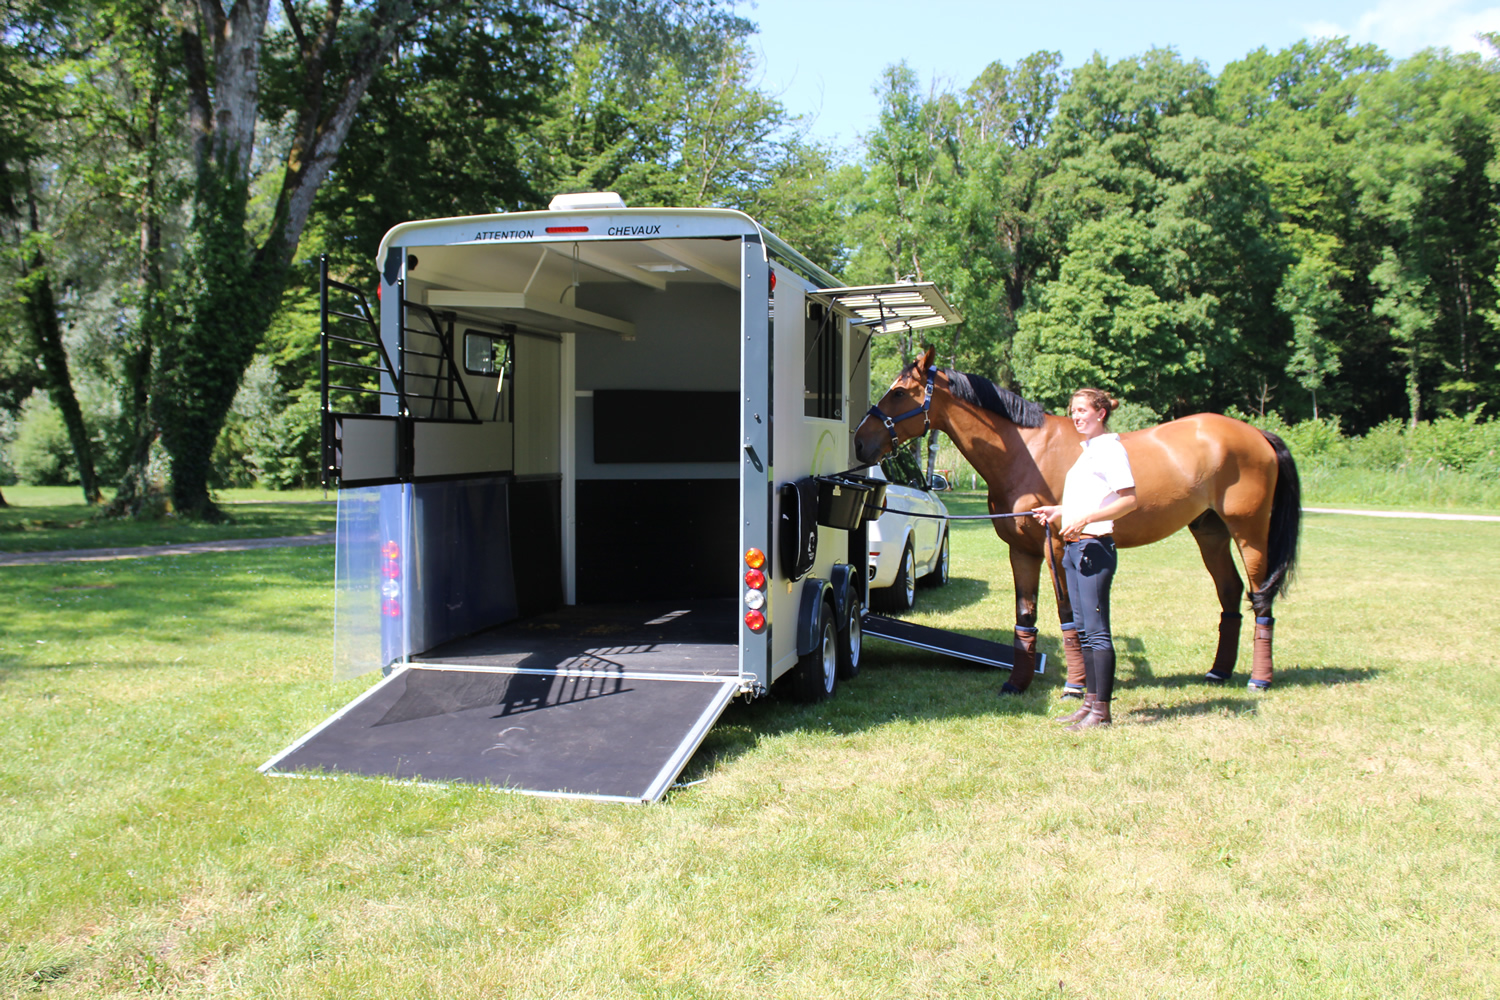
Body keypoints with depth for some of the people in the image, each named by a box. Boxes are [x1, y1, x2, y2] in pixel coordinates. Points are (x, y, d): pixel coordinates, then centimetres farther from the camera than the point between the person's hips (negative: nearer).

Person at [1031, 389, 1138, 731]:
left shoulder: (1111, 449, -10)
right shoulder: (1086, 450, 18)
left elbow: (1128, 500, -18)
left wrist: (1085, 519, -25)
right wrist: (1058, 510, 11)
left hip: (1094, 546, -10)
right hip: (1073, 546, 10)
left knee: (1097, 630, -7)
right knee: (1084, 628, 13)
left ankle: (1101, 710, -3)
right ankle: (1090, 701, 21)